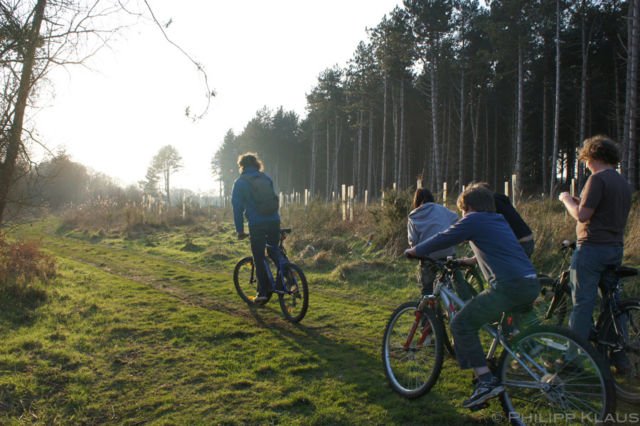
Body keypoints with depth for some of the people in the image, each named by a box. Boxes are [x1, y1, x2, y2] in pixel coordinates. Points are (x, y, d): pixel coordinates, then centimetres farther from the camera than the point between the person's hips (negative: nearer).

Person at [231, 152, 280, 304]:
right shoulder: (266, 178, 16)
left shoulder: (240, 182, 4)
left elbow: (237, 207, 1)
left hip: (257, 224, -4)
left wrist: (240, 230, 5)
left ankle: (263, 292, 5)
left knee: (259, 259, 5)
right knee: (275, 254, 19)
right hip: (274, 221, 4)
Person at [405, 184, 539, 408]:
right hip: (532, 286, 9)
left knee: (462, 324, -4)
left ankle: (486, 381, -9)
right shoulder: (499, 221, 26)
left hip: (509, 286, -9)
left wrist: (414, 251, 19)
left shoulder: (474, 220, 2)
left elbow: (442, 240, 4)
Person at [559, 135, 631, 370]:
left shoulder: (598, 179, -13)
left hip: (592, 247, -8)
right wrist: (580, 201, 17)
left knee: (583, 302, -4)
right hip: (616, 249, 8)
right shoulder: (624, 183, 14)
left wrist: (567, 199, 0)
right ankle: (619, 357, 21)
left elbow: (582, 215, -18)